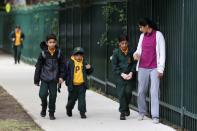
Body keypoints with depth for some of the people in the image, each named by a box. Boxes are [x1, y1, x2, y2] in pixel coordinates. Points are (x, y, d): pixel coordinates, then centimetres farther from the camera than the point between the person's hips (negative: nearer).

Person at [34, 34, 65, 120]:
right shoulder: (43, 53, -5)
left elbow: (62, 65, 7)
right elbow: (38, 66, 0)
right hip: (44, 78, -1)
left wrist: (61, 76, -3)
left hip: (54, 78, 1)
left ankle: (51, 113, 17)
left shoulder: (58, 53, -1)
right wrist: (36, 80, 0)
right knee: (43, 94, -11)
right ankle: (44, 107, 19)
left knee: (53, 96, 3)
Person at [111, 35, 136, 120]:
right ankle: (122, 112, 4)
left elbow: (135, 63, 5)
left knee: (128, 91, -10)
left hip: (130, 76, 1)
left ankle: (126, 107, 19)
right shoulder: (116, 52, -1)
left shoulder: (132, 52, 1)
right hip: (120, 76, -1)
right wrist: (122, 74, -12)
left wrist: (131, 73, -10)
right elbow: (114, 66, -1)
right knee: (121, 93, -7)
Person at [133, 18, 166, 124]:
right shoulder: (142, 36, 10)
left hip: (154, 68, -5)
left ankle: (155, 116, -4)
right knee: (141, 91, 7)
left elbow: (162, 52, -6)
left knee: (154, 92, -7)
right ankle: (142, 112, 23)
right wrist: (136, 54, -7)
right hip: (142, 68, 5)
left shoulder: (158, 35, -5)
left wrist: (160, 69, -10)